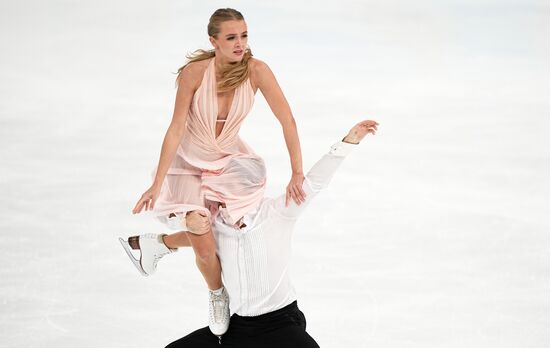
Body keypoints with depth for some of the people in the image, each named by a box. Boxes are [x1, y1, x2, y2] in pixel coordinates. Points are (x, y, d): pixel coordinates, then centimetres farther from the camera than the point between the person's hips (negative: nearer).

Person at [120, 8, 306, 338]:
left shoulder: (256, 70, -21)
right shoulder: (194, 72, -26)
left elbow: (287, 119, -22)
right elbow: (176, 129, -21)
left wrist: (297, 173, -30)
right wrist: (157, 185, -20)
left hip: (229, 159, 3)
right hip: (189, 161, -3)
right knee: (205, 246, -15)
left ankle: (155, 242, 22)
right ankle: (218, 295, 19)